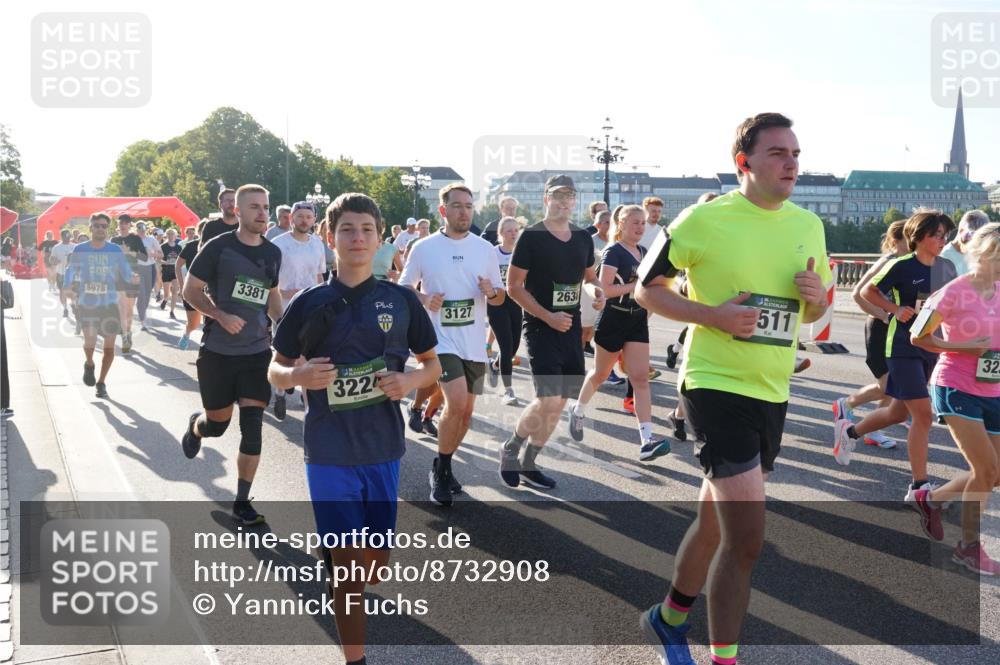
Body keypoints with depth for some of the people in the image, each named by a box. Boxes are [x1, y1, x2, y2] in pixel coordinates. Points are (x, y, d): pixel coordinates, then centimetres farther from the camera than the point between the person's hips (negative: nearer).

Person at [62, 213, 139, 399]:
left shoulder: (116, 250, 1)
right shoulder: (80, 250, 1)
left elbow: (125, 272, -1)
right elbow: (70, 271, 6)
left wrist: (133, 278, -24)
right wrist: (68, 288, -12)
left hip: (109, 303, 1)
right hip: (86, 304, -1)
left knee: (109, 346, 2)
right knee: (89, 340, -15)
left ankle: (101, 382, 22)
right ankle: (89, 364, 22)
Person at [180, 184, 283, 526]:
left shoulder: (273, 253, 5)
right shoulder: (218, 247, -9)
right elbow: (191, 290, -5)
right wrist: (221, 316, -19)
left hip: (257, 351, 3)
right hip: (218, 351, -3)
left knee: (252, 427, -3)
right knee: (218, 424, 9)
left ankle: (242, 501, 10)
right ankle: (195, 425, 48)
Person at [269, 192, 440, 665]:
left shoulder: (401, 300, 2)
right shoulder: (310, 303, -1)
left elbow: (433, 364, 11)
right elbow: (275, 369, 6)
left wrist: (412, 380, -12)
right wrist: (297, 375, -17)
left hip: (382, 448, 2)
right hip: (329, 451, -2)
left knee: (377, 559, 12)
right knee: (348, 563, -1)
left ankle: (353, 601, 45)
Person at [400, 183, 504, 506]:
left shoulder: (486, 248, 5)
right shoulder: (423, 247, -3)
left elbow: (500, 296, 11)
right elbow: (403, 287, 5)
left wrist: (492, 292, -12)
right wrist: (424, 299, -15)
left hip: (474, 343, 4)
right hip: (441, 340, -4)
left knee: (466, 411, 10)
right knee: (456, 402, -20)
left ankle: (443, 468, 33)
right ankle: (440, 470, 2)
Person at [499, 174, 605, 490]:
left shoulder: (583, 238, 9)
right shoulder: (531, 236, -9)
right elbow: (513, 286, -10)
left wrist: (596, 289, -2)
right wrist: (548, 316, -18)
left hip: (571, 327, 7)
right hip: (541, 327, -6)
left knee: (558, 403, 9)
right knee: (549, 400, -15)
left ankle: (527, 463, 25)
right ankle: (511, 448, 11)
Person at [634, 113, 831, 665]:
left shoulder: (808, 225, 8)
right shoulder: (705, 219, -10)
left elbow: (811, 314, 18)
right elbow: (646, 289, -4)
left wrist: (816, 297, -6)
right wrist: (712, 315, -18)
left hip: (772, 393, 7)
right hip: (717, 387, -6)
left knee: (716, 522, 19)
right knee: (747, 535, -12)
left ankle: (669, 618, 41)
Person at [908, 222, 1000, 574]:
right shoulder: (955, 292, -13)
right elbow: (918, 336, -8)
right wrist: (963, 348, -16)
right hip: (956, 388, -7)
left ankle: (931, 499, 31)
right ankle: (969, 546, 7)